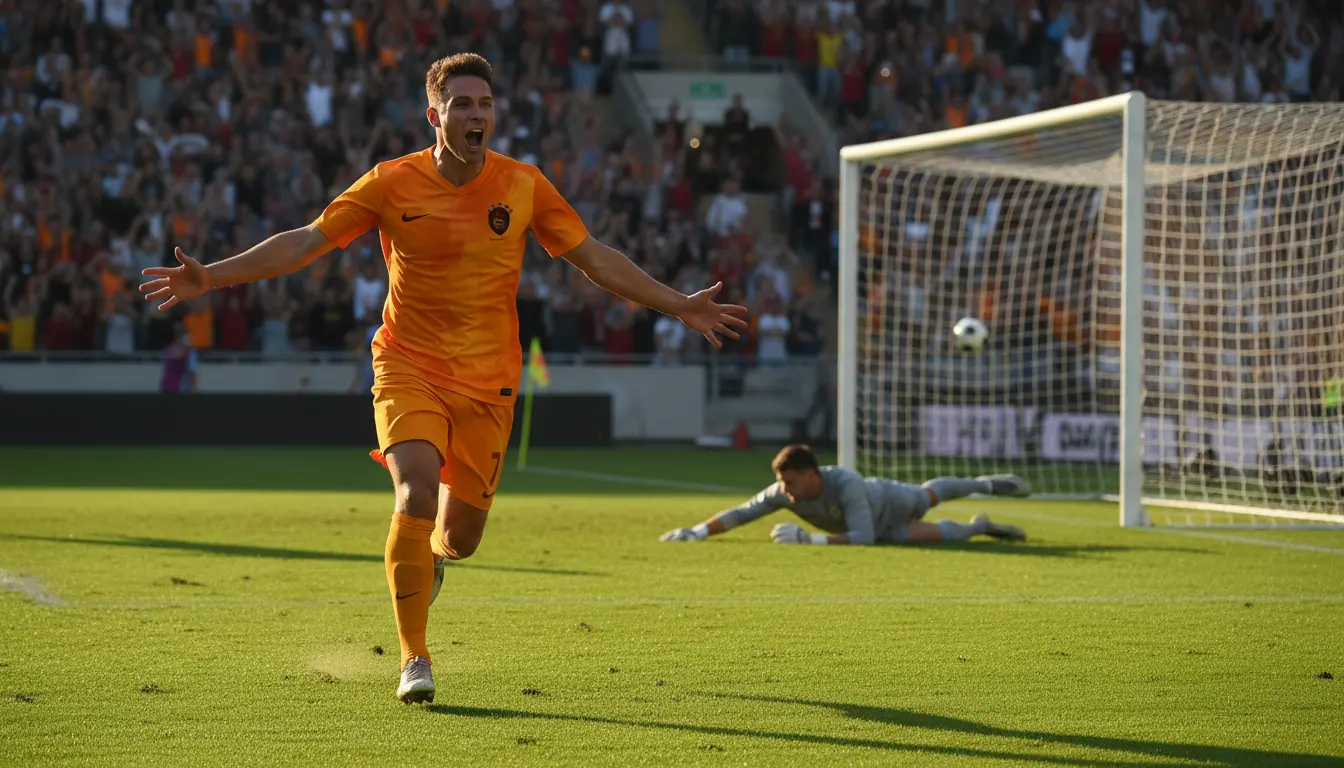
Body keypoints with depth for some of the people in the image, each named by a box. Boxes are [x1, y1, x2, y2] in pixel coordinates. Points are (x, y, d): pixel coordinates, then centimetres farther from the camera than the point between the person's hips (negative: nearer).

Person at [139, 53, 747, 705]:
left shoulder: (523, 185, -2)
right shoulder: (392, 184, -7)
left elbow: (594, 258, 7)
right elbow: (305, 242, -3)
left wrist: (679, 306, 6)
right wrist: (210, 278, -10)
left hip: (488, 382, 2)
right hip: (409, 369, -2)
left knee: (459, 538, 5)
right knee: (417, 492, -25)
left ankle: (429, 556, 46)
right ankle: (414, 659, -13)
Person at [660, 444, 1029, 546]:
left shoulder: (845, 485, -51)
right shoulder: (784, 492, -35)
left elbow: (862, 537, -58)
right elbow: (740, 513, -29)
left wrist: (809, 539, -62)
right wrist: (696, 532, -41)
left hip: (892, 501, -6)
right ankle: (984, 492, 53)